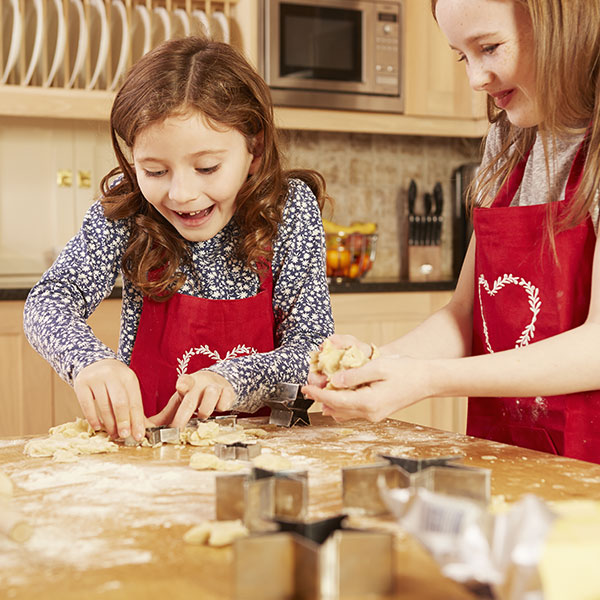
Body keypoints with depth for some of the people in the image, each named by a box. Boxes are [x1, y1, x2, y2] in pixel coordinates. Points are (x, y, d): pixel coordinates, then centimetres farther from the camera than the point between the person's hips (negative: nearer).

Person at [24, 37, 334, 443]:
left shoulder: (291, 210, -9)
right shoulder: (125, 212, -7)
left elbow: (314, 349, -12)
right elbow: (49, 301, -14)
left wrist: (233, 378, -30)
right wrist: (89, 360, -35)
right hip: (142, 435, 1)